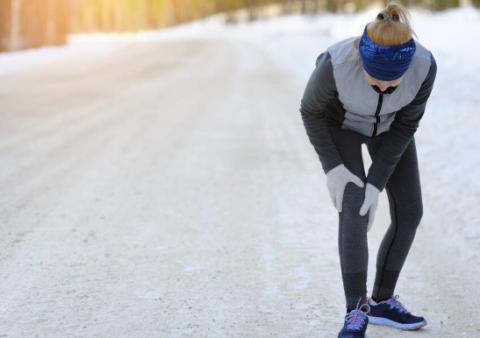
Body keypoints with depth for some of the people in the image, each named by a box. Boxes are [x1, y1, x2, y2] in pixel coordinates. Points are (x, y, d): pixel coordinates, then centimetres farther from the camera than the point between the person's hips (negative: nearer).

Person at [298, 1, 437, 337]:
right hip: (339, 122, -3)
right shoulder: (336, 63, -39)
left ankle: (382, 301, 15)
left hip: (388, 122, 3)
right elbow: (311, 110, -20)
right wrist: (332, 168, -26)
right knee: (355, 212, -17)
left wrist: (376, 184, -23)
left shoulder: (424, 64, -33)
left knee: (409, 212, 0)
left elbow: (406, 124, -20)